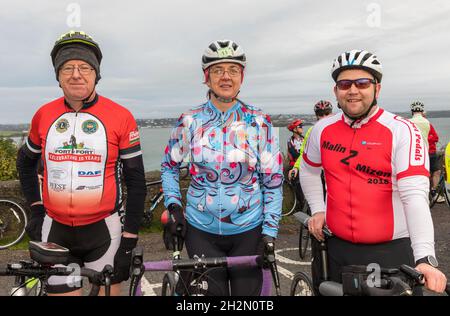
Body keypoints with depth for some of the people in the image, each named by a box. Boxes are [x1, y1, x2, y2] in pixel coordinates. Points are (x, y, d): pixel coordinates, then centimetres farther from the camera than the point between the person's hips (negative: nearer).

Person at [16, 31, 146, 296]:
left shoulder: (120, 117, -9)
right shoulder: (44, 115, 1)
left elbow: (136, 181, -5)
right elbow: (26, 162, 19)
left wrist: (129, 240, -5)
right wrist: (36, 209, 11)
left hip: (103, 231, -2)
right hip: (55, 232, 3)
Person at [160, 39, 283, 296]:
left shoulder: (260, 123, -6)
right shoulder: (190, 121, -4)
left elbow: (274, 181, -3)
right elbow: (169, 166, 10)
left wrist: (270, 232, -6)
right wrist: (174, 207, -3)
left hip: (249, 231, 0)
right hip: (201, 231, 1)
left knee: (247, 290, 11)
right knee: (210, 291, 10)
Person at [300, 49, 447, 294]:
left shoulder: (402, 131, -12)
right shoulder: (323, 130, 1)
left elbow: (415, 196, -21)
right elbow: (308, 171, 20)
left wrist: (425, 258, -29)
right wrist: (317, 210, 10)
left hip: (391, 251, -4)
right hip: (338, 249, 4)